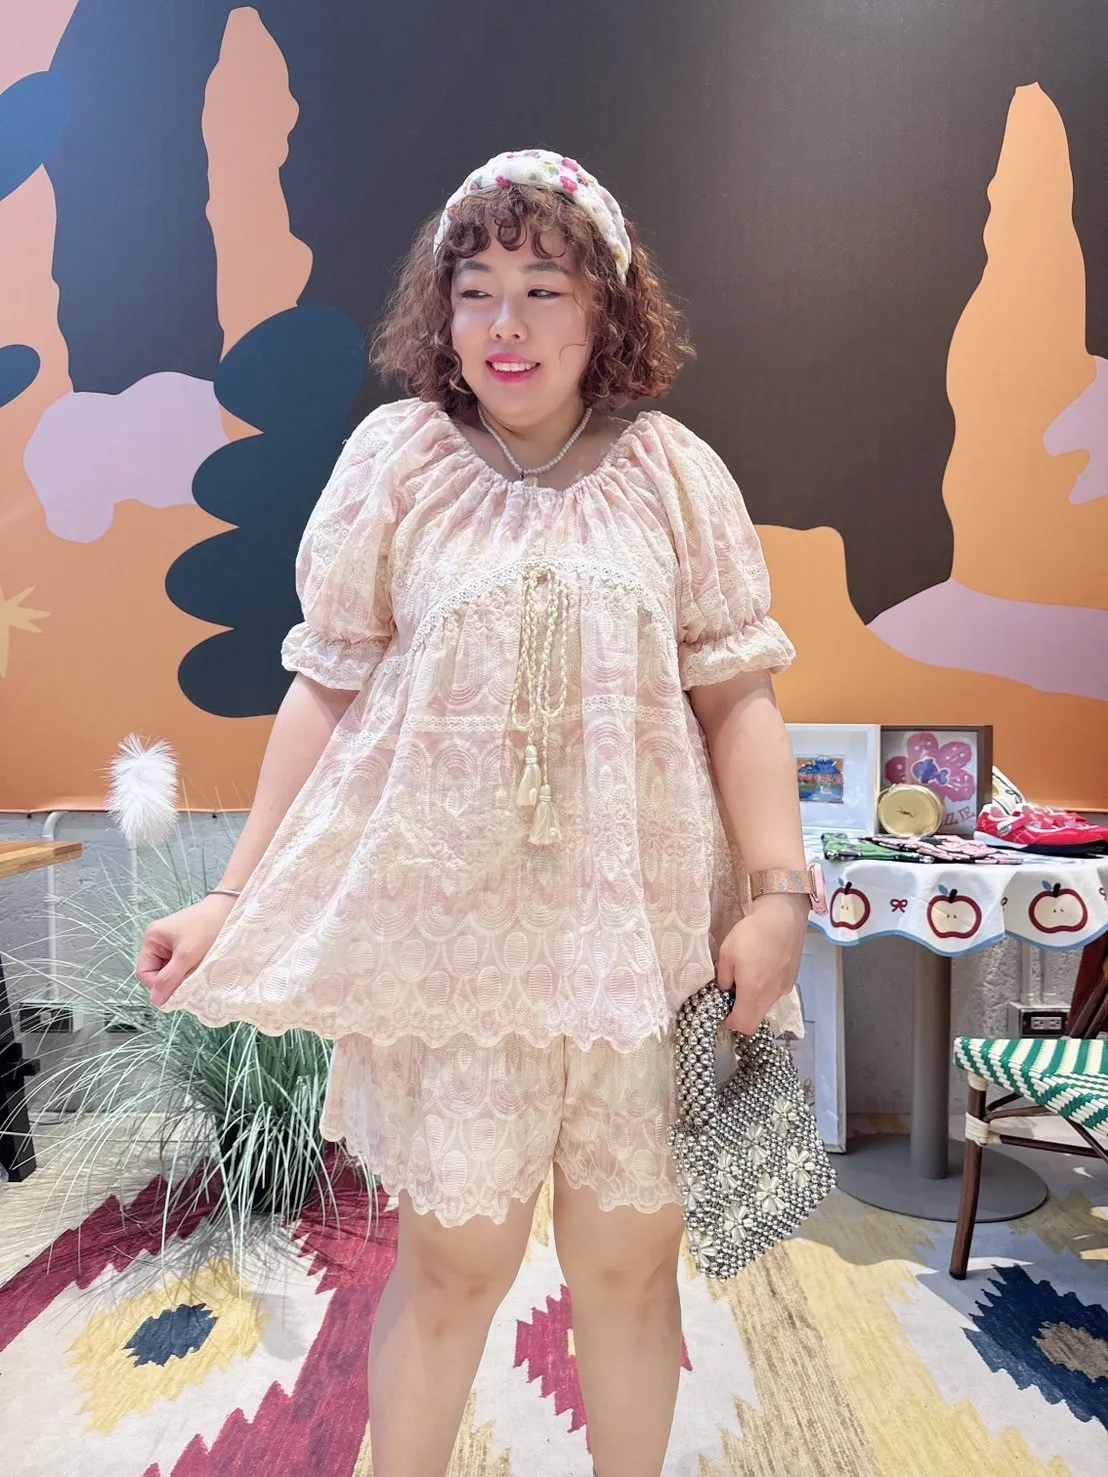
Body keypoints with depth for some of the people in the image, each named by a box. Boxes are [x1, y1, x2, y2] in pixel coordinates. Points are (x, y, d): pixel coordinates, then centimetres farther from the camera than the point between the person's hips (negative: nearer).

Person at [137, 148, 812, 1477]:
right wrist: (237, 893, 0)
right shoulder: (396, 458, 1)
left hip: (641, 925, 1)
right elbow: (328, 687, 2)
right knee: (455, 1255, 9)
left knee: (629, 1258, 13)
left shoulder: (673, 473, 3)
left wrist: (778, 892, -8)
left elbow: (737, 697, 2)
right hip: (444, 924, 0)